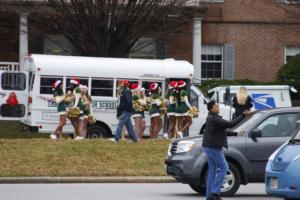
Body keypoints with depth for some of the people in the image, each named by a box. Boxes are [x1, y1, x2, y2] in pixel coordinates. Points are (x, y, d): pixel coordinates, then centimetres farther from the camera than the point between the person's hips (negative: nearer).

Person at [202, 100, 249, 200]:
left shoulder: (211, 117, 15)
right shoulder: (215, 119, -17)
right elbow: (230, 124, -23)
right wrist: (243, 115, -19)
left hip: (209, 147, 10)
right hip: (213, 147, -10)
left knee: (212, 170, 10)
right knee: (223, 168, -5)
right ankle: (215, 192, -11)